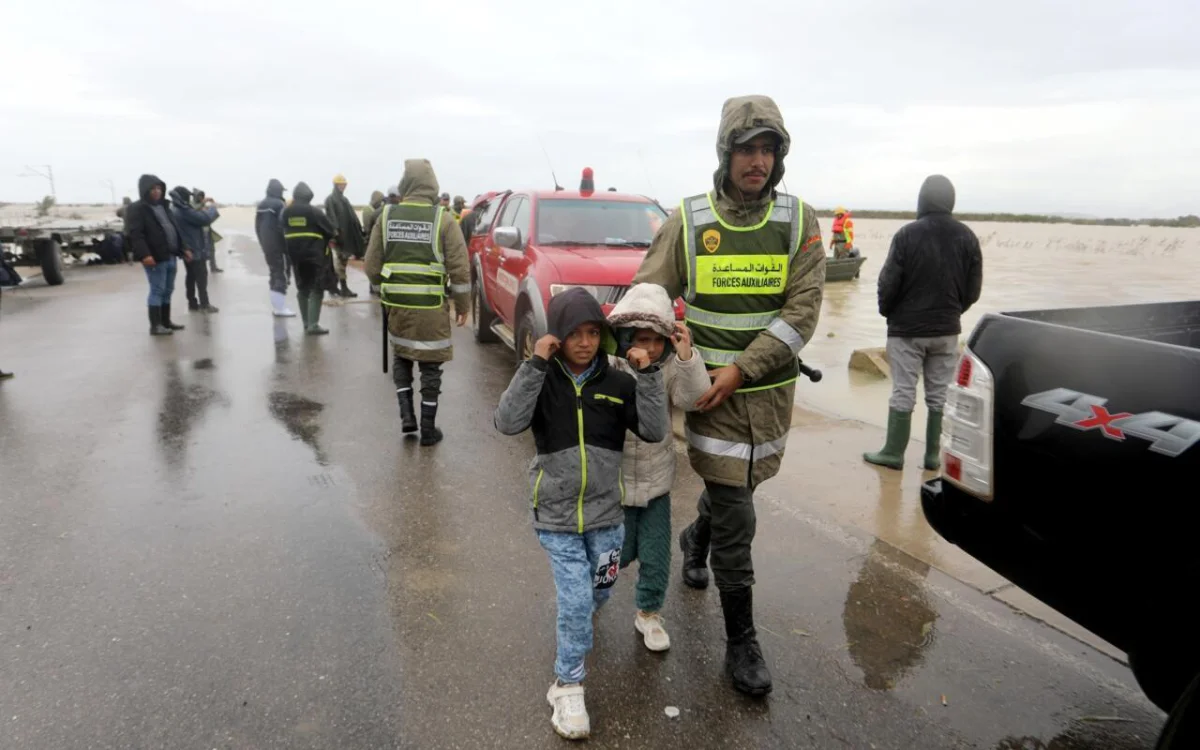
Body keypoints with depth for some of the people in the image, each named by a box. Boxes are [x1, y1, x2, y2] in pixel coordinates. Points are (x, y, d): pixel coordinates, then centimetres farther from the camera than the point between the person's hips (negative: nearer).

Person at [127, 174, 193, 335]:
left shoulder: (164, 206, 19)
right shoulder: (137, 209, -7)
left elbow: (175, 229, 24)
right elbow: (136, 234, -16)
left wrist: (183, 249, 19)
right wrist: (144, 254, -27)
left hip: (170, 256, 8)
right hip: (155, 258, -8)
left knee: (168, 291, 12)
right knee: (157, 290, -5)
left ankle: (166, 322, 22)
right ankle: (155, 325, 0)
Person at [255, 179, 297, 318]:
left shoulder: (261, 205, 12)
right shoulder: (279, 204, -13)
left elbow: (257, 225, 16)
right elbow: (283, 225, -19)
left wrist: (263, 242, 22)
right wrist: (288, 243, -11)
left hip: (266, 245, 8)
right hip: (278, 245, -8)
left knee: (274, 274, 15)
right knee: (282, 275, -5)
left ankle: (276, 306, 18)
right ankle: (280, 308, -7)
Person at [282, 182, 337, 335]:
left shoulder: (286, 212, 6)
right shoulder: (314, 211, -9)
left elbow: (284, 231, 10)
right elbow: (330, 228, -4)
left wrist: (290, 250, 14)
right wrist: (332, 235, 14)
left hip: (295, 255, 5)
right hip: (314, 254, -5)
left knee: (302, 288, 17)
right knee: (316, 289, -3)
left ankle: (306, 323, 21)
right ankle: (313, 324, -12)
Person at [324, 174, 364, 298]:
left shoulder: (345, 199, 20)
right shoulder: (330, 200, -4)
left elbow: (352, 216, 16)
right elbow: (331, 217, -15)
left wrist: (359, 230, 8)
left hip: (347, 234, 8)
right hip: (338, 234, -8)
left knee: (343, 260, 8)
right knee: (340, 260, -8)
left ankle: (333, 285, 15)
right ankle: (343, 287, -7)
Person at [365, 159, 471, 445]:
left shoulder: (387, 216, 1)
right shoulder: (443, 219, -6)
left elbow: (371, 266, 4)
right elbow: (459, 268, -7)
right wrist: (463, 305, 4)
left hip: (396, 303, 2)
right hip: (431, 307, -2)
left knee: (400, 356, 23)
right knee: (430, 365, 8)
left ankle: (406, 414, 14)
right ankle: (428, 429, 14)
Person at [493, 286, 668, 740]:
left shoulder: (617, 383, -5)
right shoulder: (541, 381, -8)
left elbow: (655, 431, -12)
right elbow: (507, 423, -24)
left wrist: (648, 374, -19)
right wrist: (534, 365, -27)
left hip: (606, 514, 3)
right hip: (556, 517, -3)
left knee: (599, 593, 20)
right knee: (575, 602, -5)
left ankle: (575, 613, 56)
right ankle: (568, 687, 16)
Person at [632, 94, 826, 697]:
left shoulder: (799, 222, -2)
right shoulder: (688, 222, -5)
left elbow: (802, 309, -10)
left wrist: (740, 369, -18)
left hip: (771, 389, 3)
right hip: (711, 390, -3)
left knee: (735, 484, 23)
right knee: (736, 521, -2)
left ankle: (695, 539, 57)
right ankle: (741, 643, 16)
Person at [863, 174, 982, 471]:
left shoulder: (907, 235, -13)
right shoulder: (967, 237, 1)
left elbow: (888, 283, -11)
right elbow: (974, 289, 4)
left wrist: (887, 311, 7)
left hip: (907, 327, -3)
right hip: (947, 329, 4)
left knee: (903, 392, 3)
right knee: (940, 394, 9)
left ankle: (893, 452, 8)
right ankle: (933, 454, 14)